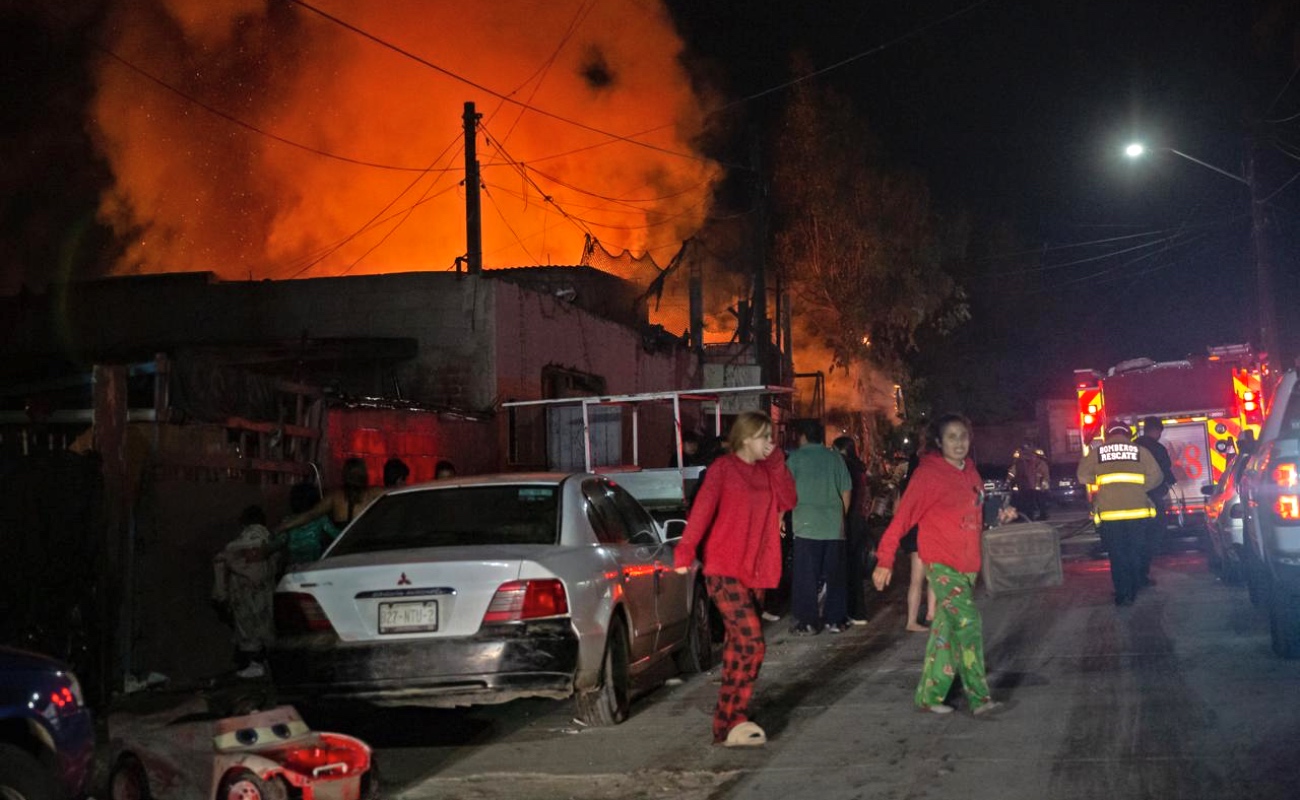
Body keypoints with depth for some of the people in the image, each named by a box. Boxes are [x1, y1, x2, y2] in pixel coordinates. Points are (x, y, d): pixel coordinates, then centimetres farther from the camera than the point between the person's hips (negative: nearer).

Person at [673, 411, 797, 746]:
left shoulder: (765, 472, 13)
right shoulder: (724, 467, -8)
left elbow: (788, 501, 2)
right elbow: (702, 507, -18)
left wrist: (777, 463, -3)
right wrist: (685, 552, -27)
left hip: (748, 570, 8)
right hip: (724, 570, -8)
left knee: (739, 644, 13)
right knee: (752, 643, -15)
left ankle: (727, 721, 23)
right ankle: (733, 723, -11)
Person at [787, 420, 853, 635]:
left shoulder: (796, 458, -2)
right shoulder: (835, 457, 7)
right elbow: (847, 491, 8)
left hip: (807, 526, -3)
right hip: (834, 527, 3)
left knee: (807, 577, 2)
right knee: (834, 575, 11)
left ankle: (808, 622, 2)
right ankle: (835, 619, 15)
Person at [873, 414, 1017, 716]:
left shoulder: (971, 472, 11)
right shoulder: (929, 474, -11)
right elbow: (903, 517, -13)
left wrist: (1000, 516, 4)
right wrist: (886, 561, -16)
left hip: (967, 564, 7)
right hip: (942, 563, -7)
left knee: (946, 628, 12)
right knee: (969, 624, -14)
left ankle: (929, 696, 21)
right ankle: (979, 697, -10)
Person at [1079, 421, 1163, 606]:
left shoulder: (1096, 452, 5)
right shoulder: (1140, 451, 5)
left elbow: (1083, 476, 4)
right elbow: (1156, 476, 2)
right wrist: (1138, 487, 16)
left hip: (1108, 514, -1)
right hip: (1137, 512, 1)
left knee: (1117, 556, 7)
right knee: (1135, 554, 15)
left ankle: (1122, 594, 2)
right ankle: (1133, 591, 19)